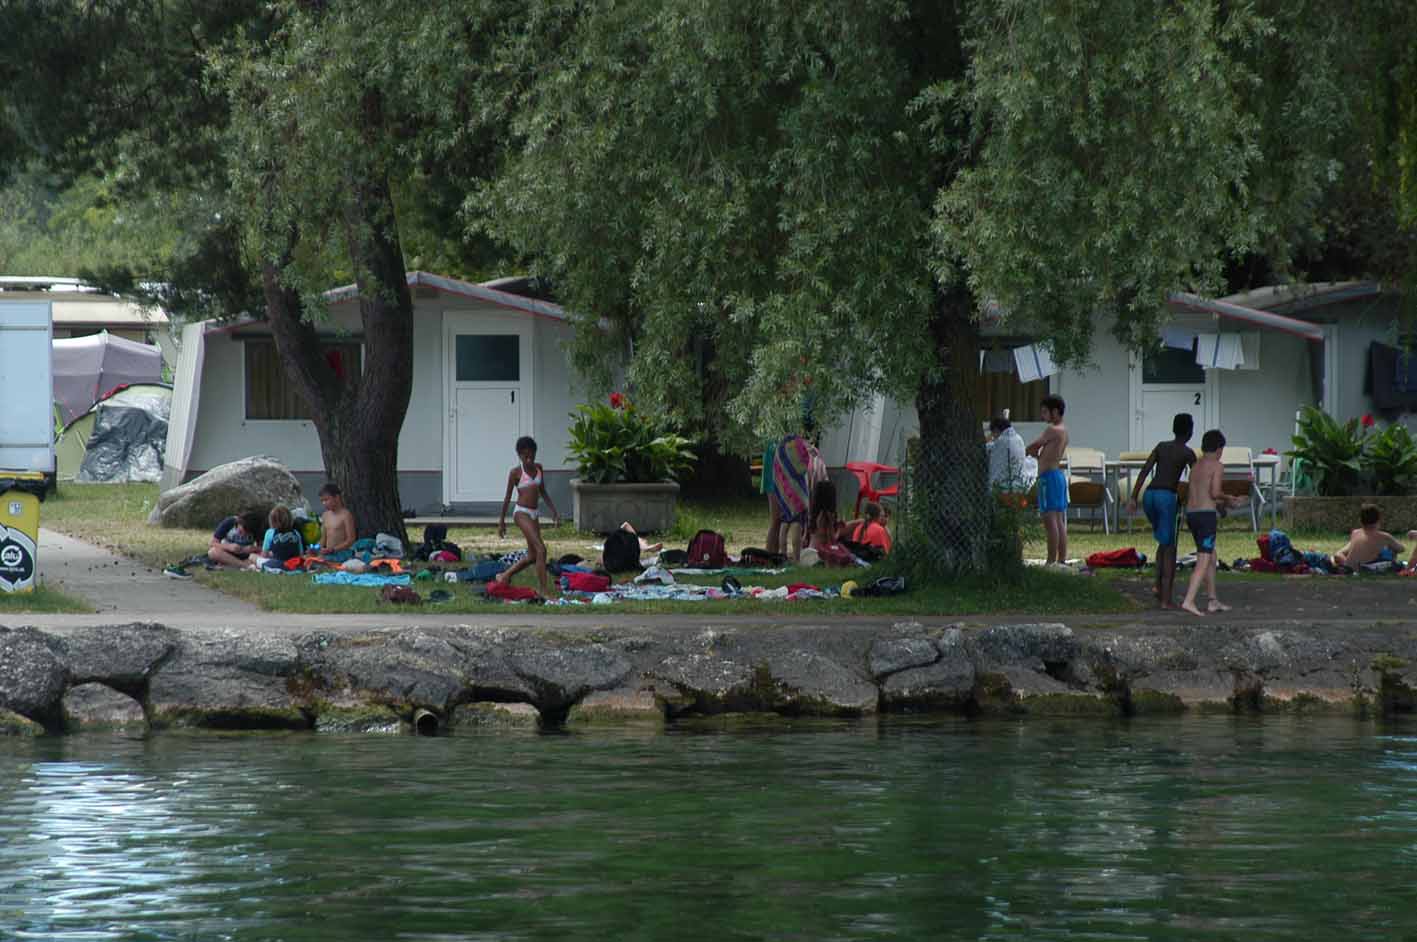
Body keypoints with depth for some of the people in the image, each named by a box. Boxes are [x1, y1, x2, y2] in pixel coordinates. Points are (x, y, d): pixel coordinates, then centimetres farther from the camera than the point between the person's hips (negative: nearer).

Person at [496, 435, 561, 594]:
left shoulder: (538, 468, 9)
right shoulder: (516, 472, -7)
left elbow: (543, 492, 18)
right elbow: (507, 498, -1)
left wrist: (554, 511, 11)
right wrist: (502, 521, 4)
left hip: (533, 514, 7)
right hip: (521, 513, -7)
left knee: (532, 556, 12)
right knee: (541, 549, -17)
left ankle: (504, 576, 30)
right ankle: (545, 590, -18)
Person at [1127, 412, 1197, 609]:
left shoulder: (1161, 446, 15)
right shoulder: (1187, 453, 1)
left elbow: (1144, 471, 7)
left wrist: (1133, 498, 5)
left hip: (1149, 495, 5)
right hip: (1167, 497, -5)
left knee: (1164, 542, 23)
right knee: (1169, 548, 2)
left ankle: (1159, 586, 12)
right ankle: (1166, 598, -2)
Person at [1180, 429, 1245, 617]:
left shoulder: (1195, 466, 17)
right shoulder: (1217, 466, -5)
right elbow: (1215, 493, -15)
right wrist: (1229, 499, 7)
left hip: (1191, 514, 8)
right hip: (1207, 515, -8)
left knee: (1211, 557, 19)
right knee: (1203, 561, -10)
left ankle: (1213, 601, 22)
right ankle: (1189, 601, -22)